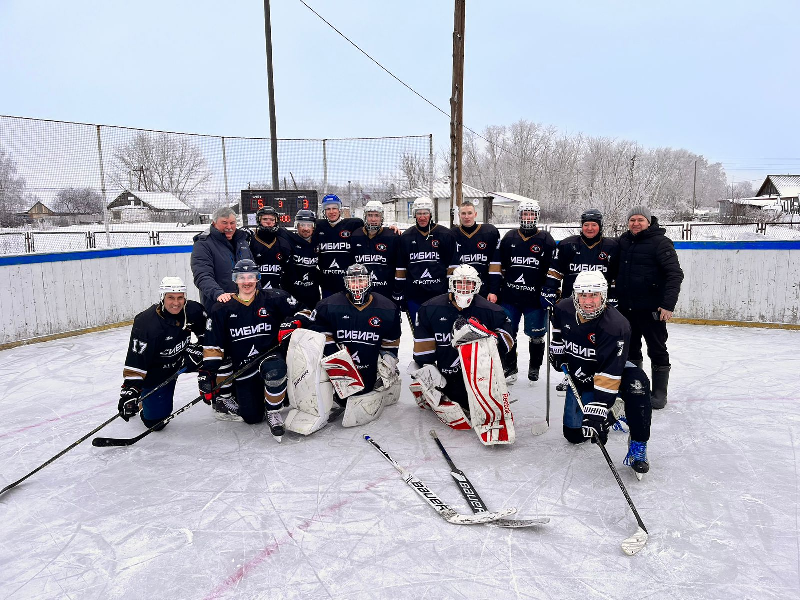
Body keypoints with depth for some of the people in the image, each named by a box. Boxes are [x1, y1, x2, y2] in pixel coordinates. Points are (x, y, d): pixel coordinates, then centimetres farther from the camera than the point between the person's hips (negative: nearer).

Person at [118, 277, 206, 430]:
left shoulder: (193, 310, -17)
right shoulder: (146, 323, -30)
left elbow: (206, 330, 4)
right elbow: (135, 362, -29)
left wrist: (198, 345, -10)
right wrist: (129, 391, -33)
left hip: (180, 359, 5)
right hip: (155, 371, -5)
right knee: (155, 421, -3)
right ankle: (142, 399, 29)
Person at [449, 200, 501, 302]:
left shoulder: (490, 232, -1)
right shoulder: (452, 235, 2)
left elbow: (495, 263, -2)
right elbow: (450, 266, 2)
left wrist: (494, 291, -6)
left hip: (485, 292, -1)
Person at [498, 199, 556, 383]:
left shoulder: (546, 240, 1)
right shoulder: (509, 238, 7)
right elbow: (499, 266, 10)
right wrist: (495, 290, 6)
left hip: (535, 299, -2)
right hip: (510, 297, 2)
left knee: (536, 335, 8)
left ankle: (534, 367, 29)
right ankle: (510, 368, 21)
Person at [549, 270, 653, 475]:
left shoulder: (616, 326, -32)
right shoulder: (563, 309, -16)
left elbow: (609, 374, -36)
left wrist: (596, 410, -40)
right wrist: (557, 349, 5)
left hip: (612, 368, -4)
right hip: (578, 373, 4)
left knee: (637, 383, -38)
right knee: (574, 434, 2)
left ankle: (638, 445, -22)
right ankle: (610, 414, 31)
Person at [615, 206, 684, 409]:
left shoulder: (660, 242, -9)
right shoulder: (623, 241, 9)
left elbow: (675, 274, -15)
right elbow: (615, 269, 19)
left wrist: (668, 304, -22)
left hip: (651, 309, -6)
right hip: (626, 307, 6)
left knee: (657, 350, 5)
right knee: (630, 348, 16)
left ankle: (659, 393, 17)